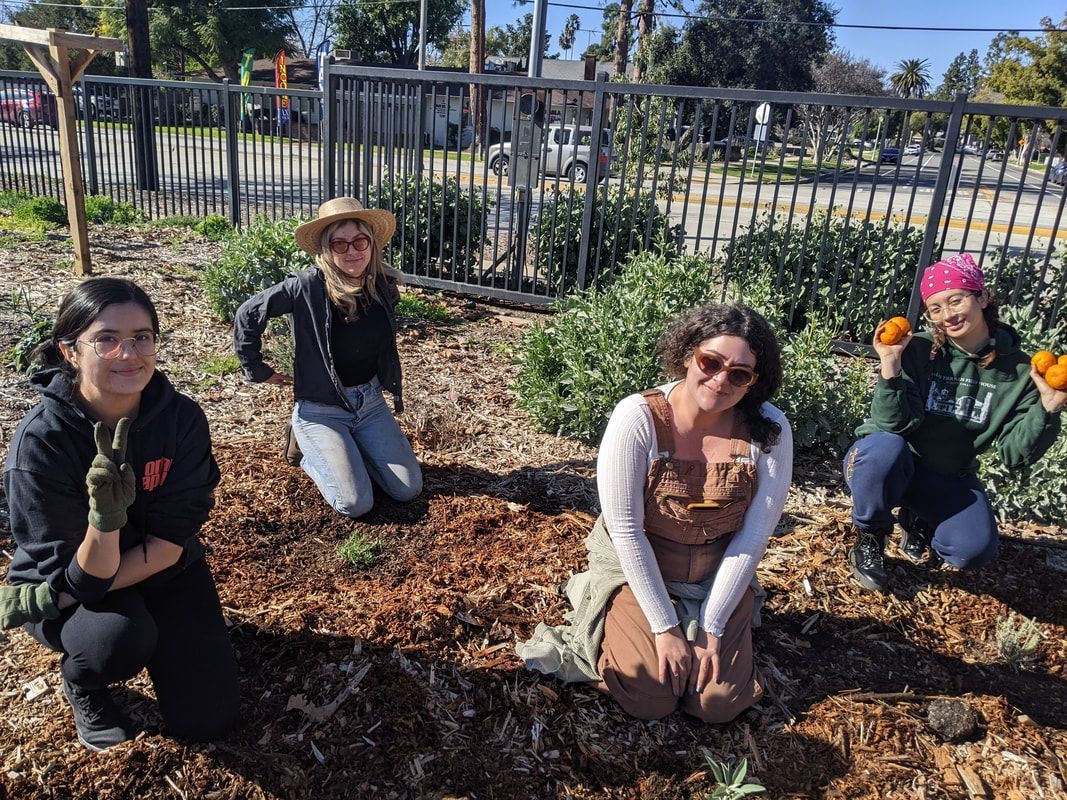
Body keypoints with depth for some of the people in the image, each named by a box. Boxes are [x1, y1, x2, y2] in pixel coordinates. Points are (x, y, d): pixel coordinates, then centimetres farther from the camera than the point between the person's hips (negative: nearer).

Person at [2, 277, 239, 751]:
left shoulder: (183, 418, -21)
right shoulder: (40, 440, -27)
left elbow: (172, 540, -17)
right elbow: (83, 578, -27)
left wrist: (62, 595, -23)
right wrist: (104, 515, -47)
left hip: (163, 571, 2)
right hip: (70, 586, -2)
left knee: (207, 720, -4)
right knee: (119, 636, -36)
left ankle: (159, 628, 24)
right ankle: (81, 684, 2)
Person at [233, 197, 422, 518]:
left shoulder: (384, 285, -5)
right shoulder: (307, 286, -22)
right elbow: (247, 316, -12)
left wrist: (394, 389, 17)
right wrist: (257, 369, -5)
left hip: (371, 402, 5)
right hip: (321, 410, -5)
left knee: (409, 489, 0)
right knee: (356, 504, -14)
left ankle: (346, 448, 22)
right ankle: (310, 450, 14)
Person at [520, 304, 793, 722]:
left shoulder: (770, 430, -18)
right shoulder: (638, 417, -24)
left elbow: (753, 537, -12)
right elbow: (625, 530, -19)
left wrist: (710, 629, -11)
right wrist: (664, 626, -16)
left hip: (719, 577, 3)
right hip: (636, 568, -2)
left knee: (719, 703, -6)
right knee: (649, 699, -11)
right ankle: (596, 605, 16)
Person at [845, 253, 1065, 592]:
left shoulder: (1018, 370, -6)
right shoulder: (916, 349, -15)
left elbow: (1014, 454, -7)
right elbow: (893, 426, -21)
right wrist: (890, 368, -32)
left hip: (948, 480, 3)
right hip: (887, 464, -2)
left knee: (976, 548, -25)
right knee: (887, 447, -38)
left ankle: (918, 519, 14)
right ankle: (869, 538, -8)